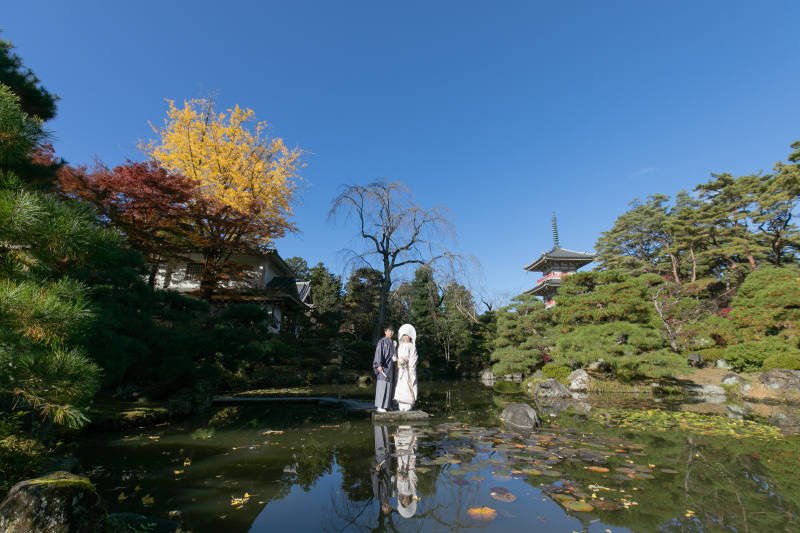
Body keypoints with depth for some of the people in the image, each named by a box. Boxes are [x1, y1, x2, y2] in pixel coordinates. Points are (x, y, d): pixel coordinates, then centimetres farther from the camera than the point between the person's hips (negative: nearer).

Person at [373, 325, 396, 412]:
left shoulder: (392, 343, 16)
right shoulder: (382, 341, -5)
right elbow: (378, 353, -11)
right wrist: (379, 365, -18)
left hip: (390, 366, 7)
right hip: (383, 366, -7)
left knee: (389, 385, 9)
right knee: (382, 385, -9)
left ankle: (387, 405, 15)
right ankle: (380, 406, -6)